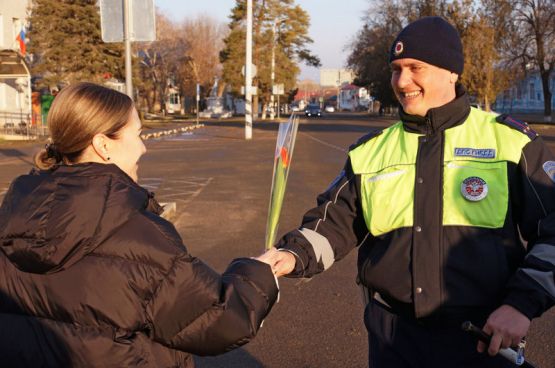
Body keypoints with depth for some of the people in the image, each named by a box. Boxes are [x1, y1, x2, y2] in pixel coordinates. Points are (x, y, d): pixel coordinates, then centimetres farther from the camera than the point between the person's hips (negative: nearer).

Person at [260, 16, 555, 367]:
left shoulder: (510, 140, -2)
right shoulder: (369, 151, 6)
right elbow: (335, 222, 7)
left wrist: (523, 303, -11)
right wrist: (295, 254, -13)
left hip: (485, 337, -2)